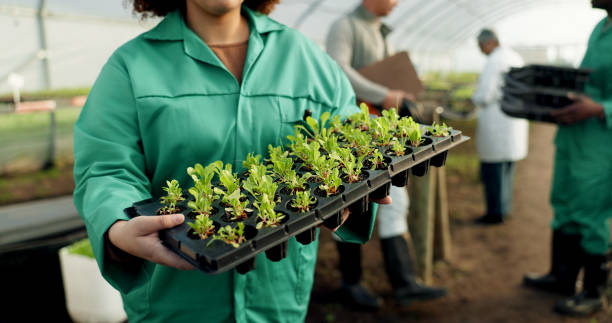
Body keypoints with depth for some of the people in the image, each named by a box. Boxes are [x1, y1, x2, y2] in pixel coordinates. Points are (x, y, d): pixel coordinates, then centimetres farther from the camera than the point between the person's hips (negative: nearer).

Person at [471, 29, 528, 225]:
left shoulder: (494, 61, -15)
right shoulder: (515, 58, 13)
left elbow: (484, 96, -19)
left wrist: (475, 98, 2)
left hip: (497, 121, -9)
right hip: (515, 118, 9)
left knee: (491, 168, -2)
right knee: (506, 167, 16)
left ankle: (495, 212, 3)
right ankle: (504, 207, 25)